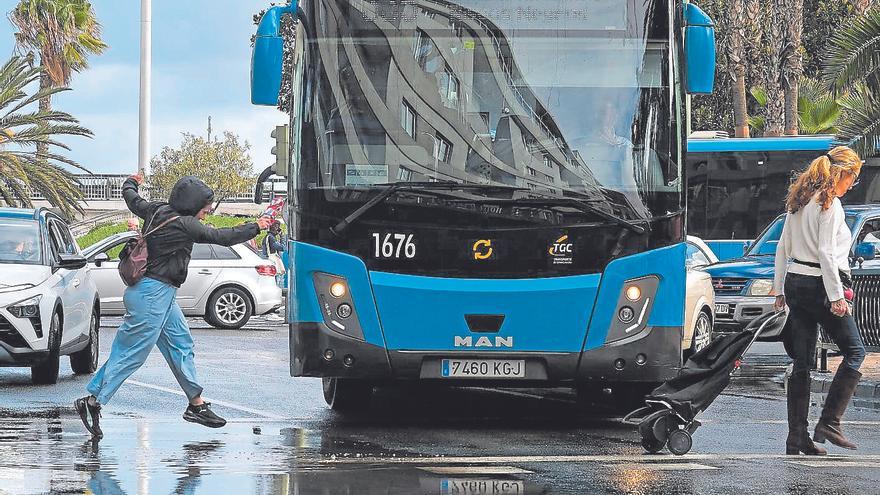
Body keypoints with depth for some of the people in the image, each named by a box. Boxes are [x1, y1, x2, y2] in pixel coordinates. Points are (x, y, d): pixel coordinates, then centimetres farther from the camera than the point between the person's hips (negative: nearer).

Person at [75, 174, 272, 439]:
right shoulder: (183, 224, -19)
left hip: (160, 295, 10)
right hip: (153, 293, -10)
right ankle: (93, 401, -7)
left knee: (181, 343, 14)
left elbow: (132, 200, 25)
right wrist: (256, 227, -4)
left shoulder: (158, 210, 5)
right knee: (132, 353, -7)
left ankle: (196, 404, 19)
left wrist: (131, 183, 48)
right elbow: (221, 237, -16)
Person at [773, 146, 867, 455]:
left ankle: (797, 437, 6)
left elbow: (783, 247, 16)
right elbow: (826, 253, -18)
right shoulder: (830, 204, -11)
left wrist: (779, 289, 20)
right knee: (855, 351, 3)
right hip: (819, 285, -8)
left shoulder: (800, 201, 14)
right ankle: (829, 422, -6)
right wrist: (836, 297, -18)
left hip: (795, 281, 8)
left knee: (802, 363, 8)